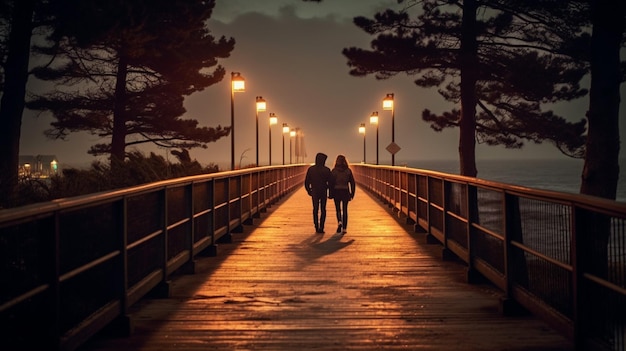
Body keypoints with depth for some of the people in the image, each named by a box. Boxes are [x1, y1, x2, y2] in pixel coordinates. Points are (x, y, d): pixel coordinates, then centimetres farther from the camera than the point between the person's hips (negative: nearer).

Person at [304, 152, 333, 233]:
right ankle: (321, 227, 3)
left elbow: (306, 182, -2)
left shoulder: (311, 169, -5)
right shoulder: (326, 170, -10)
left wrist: (309, 191, 12)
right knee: (323, 210, 10)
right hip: (324, 192, -1)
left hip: (314, 192, 1)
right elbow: (330, 183, -9)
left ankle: (316, 226, 9)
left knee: (315, 209, 15)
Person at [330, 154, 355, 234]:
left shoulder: (334, 171, -6)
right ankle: (344, 228, 6)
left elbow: (331, 183, -7)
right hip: (345, 192, 1)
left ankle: (340, 222, -15)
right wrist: (352, 193, 7)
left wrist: (331, 194, -1)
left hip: (337, 192, -1)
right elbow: (353, 183, -1)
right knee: (344, 210, 9)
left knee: (338, 209, 12)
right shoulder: (348, 171, -2)